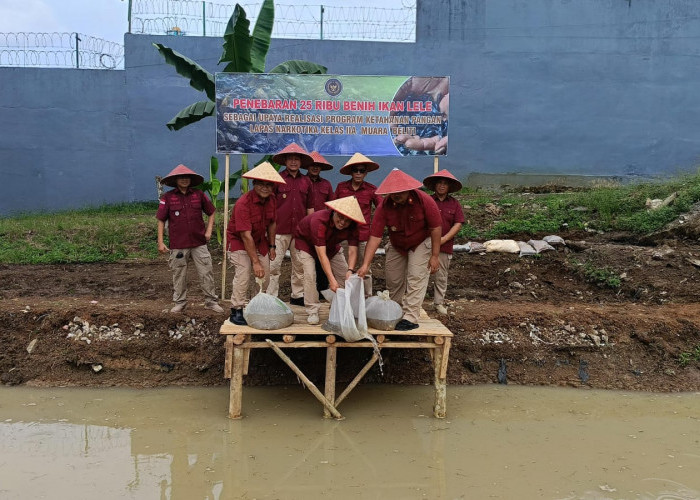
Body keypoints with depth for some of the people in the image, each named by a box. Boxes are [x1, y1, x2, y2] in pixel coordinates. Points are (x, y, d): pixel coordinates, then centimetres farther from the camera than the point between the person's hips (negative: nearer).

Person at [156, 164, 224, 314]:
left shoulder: (199, 195, 4)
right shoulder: (168, 197, -1)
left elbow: (211, 212, 15)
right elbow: (161, 220, 2)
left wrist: (209, 231, 4)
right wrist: (160, 242, -3)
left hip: (199, 242, 1)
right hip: (178, 245, -1)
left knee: (206, 273, 2)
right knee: (179, 275, 9)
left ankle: (211, 301, 13)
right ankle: (180, 303, 23)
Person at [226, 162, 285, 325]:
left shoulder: (271, 201, -7)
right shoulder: (243, 203, -29)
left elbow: (272, 224, 8)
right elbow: (246, 236, -30)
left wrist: (271, 246, 7)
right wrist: (255, 262, -30)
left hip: (260, 241, 7)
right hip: (239, 241, -7)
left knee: (265, 277, 6)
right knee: (243, 274, -19)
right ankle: (237, 311, -7)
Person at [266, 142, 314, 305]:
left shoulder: (306, 181, 11)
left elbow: (310, 207, 16)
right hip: (280, 230, -4)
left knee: (299, 265, 10)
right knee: (274, 264, -3)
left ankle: (297, 295, 22)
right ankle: (271, 297, 6)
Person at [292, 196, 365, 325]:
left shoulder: (352, 227, -25)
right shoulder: (319, 220, -42)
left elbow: (352, 251, -30)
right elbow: (321, 254, -45)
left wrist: (350, 270, -50)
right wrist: (331, 279, -50)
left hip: (330, 246, 5)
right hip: (304, 243, -5)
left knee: (345, 274, -3)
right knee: (310, 274, -24)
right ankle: (312, 312, -13)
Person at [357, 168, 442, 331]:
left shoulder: (424, 201, -28)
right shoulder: (384, 207, -25)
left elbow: (436, 227, -21)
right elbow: (375, 236, -27)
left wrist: (434, 256, -20)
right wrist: (365, 265, -33)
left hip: (420, 243, -3)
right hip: (396, 246, 3)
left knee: (416, 277, -14)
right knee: (393, 278, 4)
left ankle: (411, 318, -11)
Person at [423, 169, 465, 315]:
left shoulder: (454, 204, 7)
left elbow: (458, 224, 1)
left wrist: (443, 239, -10)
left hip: (445, 246, 2)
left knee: (441, 276, 9)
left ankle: (439, 303, 20)